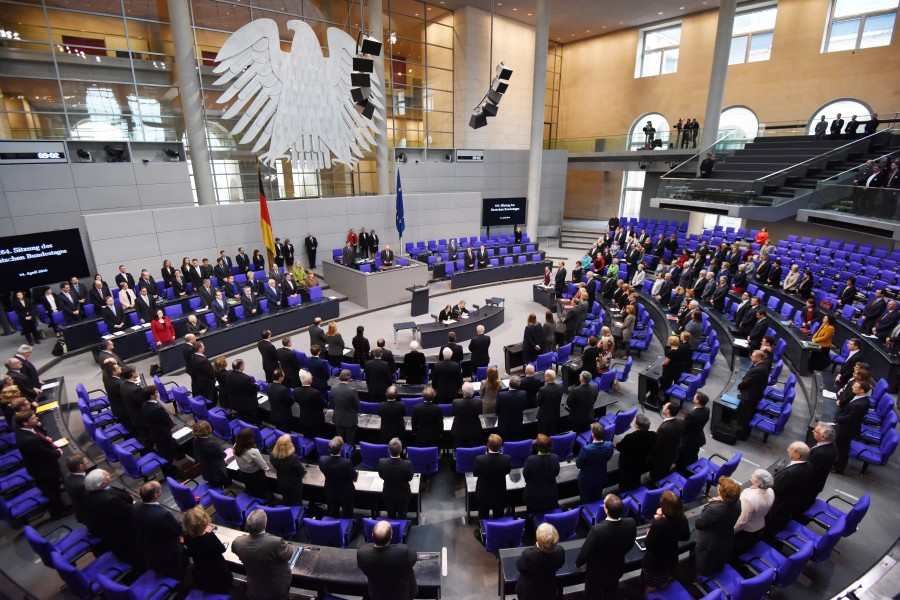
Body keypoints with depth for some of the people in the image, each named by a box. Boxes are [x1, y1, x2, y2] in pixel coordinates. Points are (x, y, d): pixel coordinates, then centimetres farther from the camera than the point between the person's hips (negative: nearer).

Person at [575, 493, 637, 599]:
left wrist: (578, 563, -1)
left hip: (596, 572, -4)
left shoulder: (597, 529, -41)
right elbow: (629, 545, -5)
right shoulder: (631, 523, -27)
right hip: (617, 569, 4)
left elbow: (585, 551, -23)